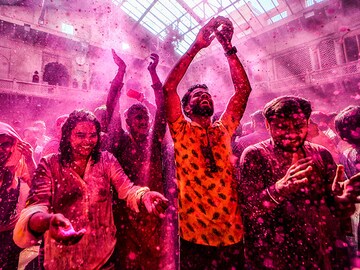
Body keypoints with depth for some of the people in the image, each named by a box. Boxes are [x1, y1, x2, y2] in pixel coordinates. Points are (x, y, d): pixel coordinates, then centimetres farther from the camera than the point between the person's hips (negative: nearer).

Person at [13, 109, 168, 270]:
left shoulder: (106, 160, -5)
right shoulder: (49, 164, -8)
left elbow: (127, 189, -15)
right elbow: (36, 205, -18)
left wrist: (144, 196, -37)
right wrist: (49, 221, -41)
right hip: (62, 256, 0)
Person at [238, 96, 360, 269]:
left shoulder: (322, 155, -1)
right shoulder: (254, 155, -12)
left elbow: (336, 212, 0)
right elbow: (249, 210, -20)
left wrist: (342, 197, -22)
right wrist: (279, 189, -37)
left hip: (326, 253, 4)